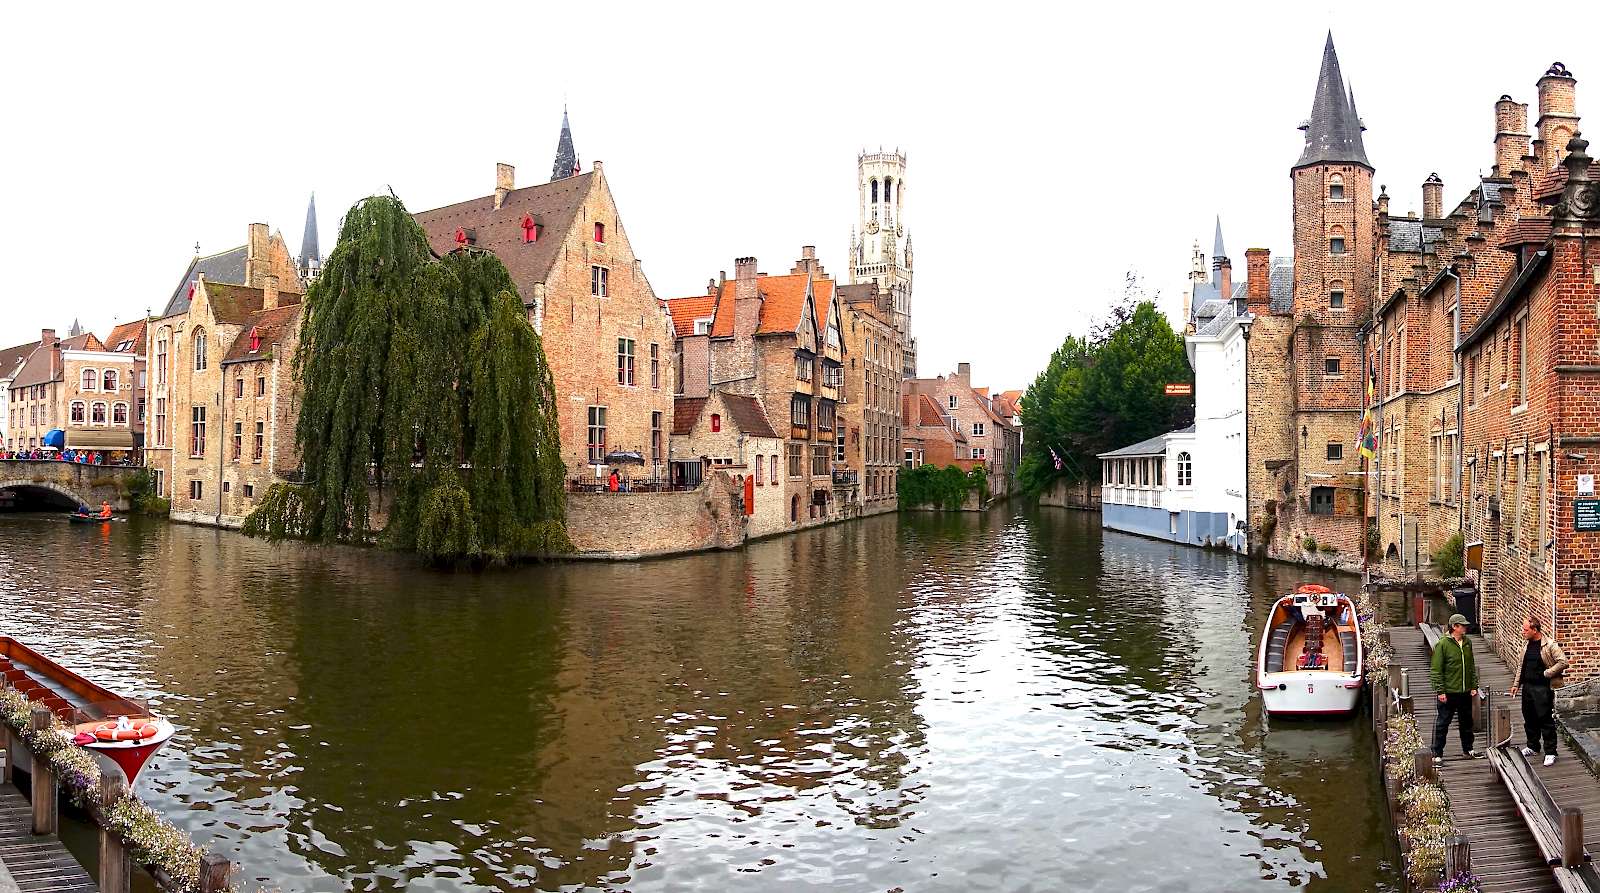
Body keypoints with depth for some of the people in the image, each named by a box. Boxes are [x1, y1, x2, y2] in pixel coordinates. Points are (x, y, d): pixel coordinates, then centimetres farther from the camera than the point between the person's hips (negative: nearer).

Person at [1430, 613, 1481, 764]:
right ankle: (1437, 754, 7)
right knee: (1442, 724, 1)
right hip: (1448, 693, -6)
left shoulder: (1467, 643, 5)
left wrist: (1474, 686, 9)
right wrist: (1440, 691, -15)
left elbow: (1472, 666, 15)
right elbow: (1436, 670, -13)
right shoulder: (1443, 645, -14)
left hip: (1466, 692, 6)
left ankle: (1468, 749, 37)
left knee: (1466, 722, 19)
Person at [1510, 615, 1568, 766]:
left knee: (1546, 720, -3)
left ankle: (1550, 752, 5)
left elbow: (1563, 662, -17)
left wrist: (1547, 673, -16)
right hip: (1527, 687, 7)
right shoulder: (1527, 644, 9)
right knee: (1529, 719, 16)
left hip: (1542, 688, -7)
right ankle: (1532, 747, 30)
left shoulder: (1549, 645, -13)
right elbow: (1522, 666, 17)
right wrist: (1516, 684, 15)